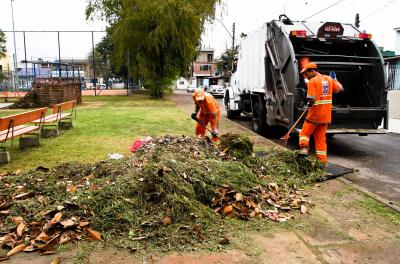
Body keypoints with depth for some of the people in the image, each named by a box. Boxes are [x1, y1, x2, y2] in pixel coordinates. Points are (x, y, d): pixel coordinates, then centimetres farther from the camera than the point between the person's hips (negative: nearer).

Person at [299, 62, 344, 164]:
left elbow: (312, 99, -20)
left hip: (314, 115, -6)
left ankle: (304, 148, -10)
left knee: (304, 133, 12)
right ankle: (323, 160, 13)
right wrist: (335, 79, 30)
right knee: (321, 138, 13)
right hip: (326, 116, 6)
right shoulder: (329, 79, 7)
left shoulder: (312, 81, -13)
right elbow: (340, 89, 17)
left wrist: (309, 104, 0)